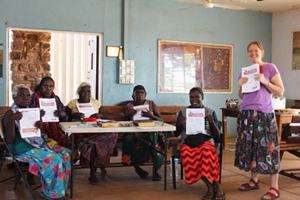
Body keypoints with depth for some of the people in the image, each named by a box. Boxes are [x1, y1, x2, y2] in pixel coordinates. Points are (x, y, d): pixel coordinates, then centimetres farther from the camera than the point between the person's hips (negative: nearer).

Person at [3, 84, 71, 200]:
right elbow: (9, 140, -19)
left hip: (38, 144, 8)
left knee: (66, 153, -5)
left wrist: (40, 126, -6)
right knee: (55, 159, -25)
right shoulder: (10, 114, -9)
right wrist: (12, 119, -30)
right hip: (22, 148, -8)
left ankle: (60, 189, 2)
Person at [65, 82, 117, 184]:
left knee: (113, 134, -29)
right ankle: (93, 173, -23)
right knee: (91, 143, -37)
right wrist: (74, 115, -17)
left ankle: (102, 164, -17)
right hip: (80, 132, -3)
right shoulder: (72, 103, 11)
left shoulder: (96, 102, 19)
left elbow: (104, 116, 20)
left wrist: (99, 115, -3)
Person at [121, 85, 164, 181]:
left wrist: (151, 115, -15)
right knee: (127, 138, -34)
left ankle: (156, 169, -24)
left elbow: (161, 120, 5)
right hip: (134, 132, 1)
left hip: (149, 131, -1)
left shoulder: (151, 104, 10)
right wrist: (127, 114, -8)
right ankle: (137, 167, -19)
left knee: (150, 139, -37)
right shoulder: (129, 106, 14)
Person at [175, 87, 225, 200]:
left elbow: (217, 137, 8)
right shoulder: (183, 112, 15)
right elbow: (176, 134, 14)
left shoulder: (210, 112, 13)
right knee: (185, 153, -36)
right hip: (187, 142, 1)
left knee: (206, 150, -39)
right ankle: (209, 185, -28)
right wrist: (180, 124, -5)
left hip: (205, 141, -1)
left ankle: (216, 185, -30)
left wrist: (212, 122, -8)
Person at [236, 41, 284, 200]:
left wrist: (265, 81, -16)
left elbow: (280, 92, -3)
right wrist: (241, 85, -1)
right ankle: (254, 181, 20)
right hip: (247, 113, 5)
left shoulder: (270, 68, 1)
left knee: (267, 147, -6)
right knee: (250, 146, 7)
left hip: (264, 113, -5)